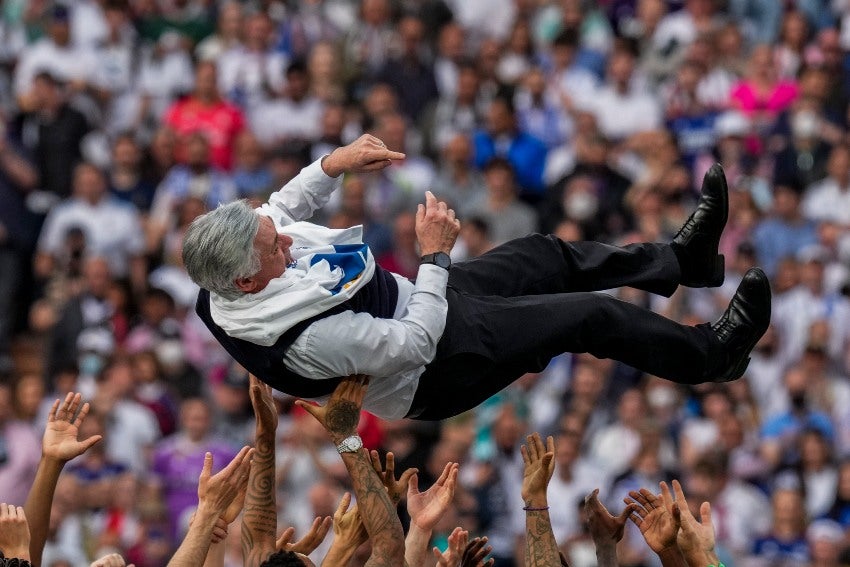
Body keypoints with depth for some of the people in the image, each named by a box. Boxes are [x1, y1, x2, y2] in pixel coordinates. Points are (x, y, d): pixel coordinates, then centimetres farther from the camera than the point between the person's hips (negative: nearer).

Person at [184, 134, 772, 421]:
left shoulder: (226, 277, -19)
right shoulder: (309, 336, -44)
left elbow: (280, 209, 4)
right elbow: (414, 345, -33)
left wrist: (334, 164, -9)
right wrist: (436, 255, -28)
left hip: (410, 299, 9)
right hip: (442, 363, -9)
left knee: (548, 254, 19)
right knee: (596, 316, -1)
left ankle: (683, 258, 39)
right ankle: (713, 355, 23)